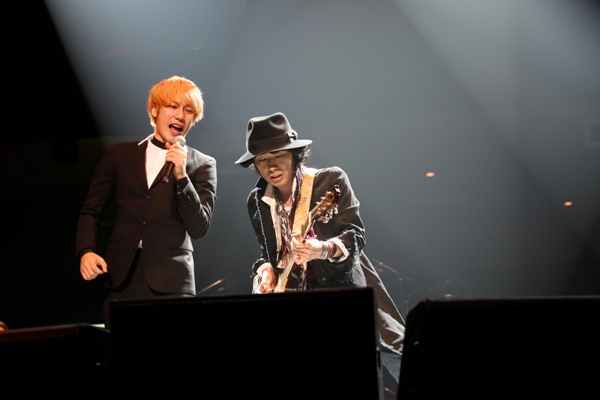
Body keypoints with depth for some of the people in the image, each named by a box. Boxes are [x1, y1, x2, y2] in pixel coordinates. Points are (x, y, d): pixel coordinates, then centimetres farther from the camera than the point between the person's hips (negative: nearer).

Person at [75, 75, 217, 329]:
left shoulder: (202, 165, 9)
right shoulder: (120, 155, 15)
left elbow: (199, 228, 0)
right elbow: (91, 211, 15)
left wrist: (181, 175, -9)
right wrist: (86, 251, -3)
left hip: (171, 284, -2)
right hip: (121, 280, 2)